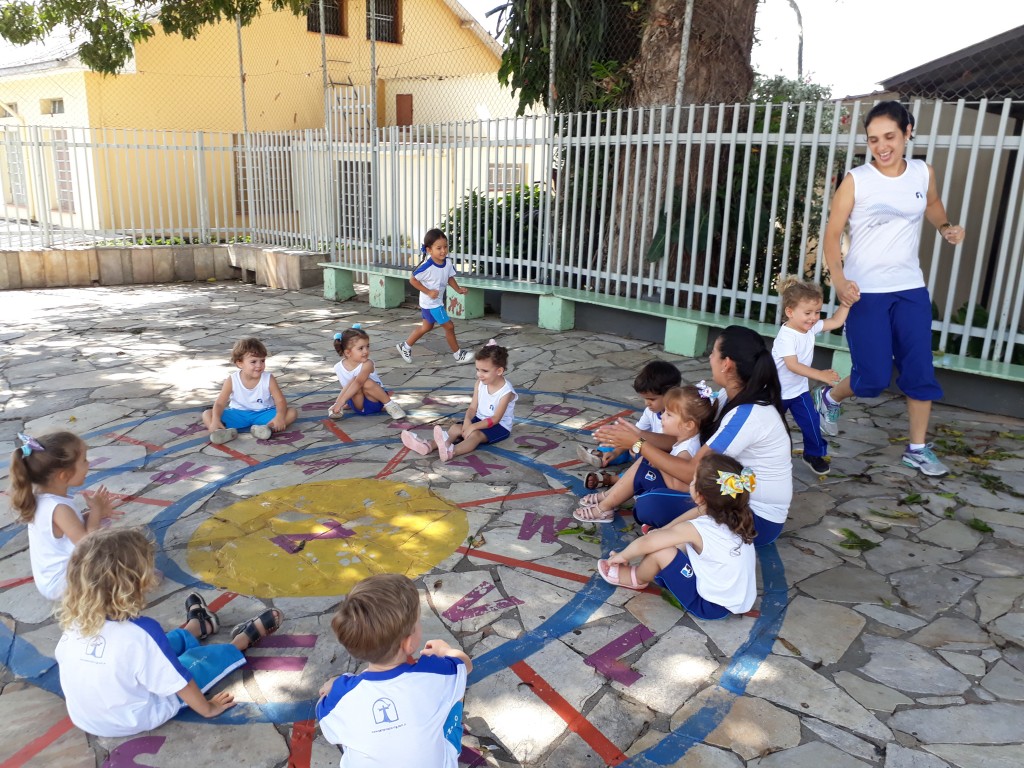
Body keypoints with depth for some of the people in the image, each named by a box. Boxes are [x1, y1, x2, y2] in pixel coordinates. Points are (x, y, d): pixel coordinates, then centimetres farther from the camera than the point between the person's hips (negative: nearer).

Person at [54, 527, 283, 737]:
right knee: (197, 657, 13)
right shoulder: (140, 632, -35)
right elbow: (180, 683, -25)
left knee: (165, 644, 26)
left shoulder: (73, 624, -16)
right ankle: (247, 636, 39)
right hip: (136, 721, -6)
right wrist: (207, 708, -7)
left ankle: (199, 625, 55)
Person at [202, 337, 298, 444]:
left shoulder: (268, 379, -12)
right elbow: (220, 403, -11)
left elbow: (280, 401, -14)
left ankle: (268, 427, -44)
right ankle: (225, 432, -45)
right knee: (207, 414, -18)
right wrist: (215, 420, -32)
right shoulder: (232, 381, -11)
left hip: (263, 414, -1)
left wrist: (280, 416, -37)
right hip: (238, 414, 1)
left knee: (292, 413, -23)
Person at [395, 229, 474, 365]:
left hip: (438, 301, 8)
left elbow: (450, 278, 7)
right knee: (449, 326, -2)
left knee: (427, 327, 22)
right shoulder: (427, 266, -28)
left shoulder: (448, 262, -8)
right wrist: (428, 292, -23)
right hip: (430, 303, -8)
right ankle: (458, 354, 14)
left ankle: (405, 346, 36)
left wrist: (458, 290, -10)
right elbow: (413, 280, -19)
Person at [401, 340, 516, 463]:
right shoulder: (480, 384, -1)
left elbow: (495, 419, -24)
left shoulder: (506, 391, -21)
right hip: (480, 419, 7)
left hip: (500, 426, -7)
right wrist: (467, 420, -25)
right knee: (456, 428, -16)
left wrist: (473, 427, -33)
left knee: (475, 434, -34)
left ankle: (451, 451, -63)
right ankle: (428, 446, -36)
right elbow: (472, 408, -2)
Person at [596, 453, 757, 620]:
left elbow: (645, 542, -15)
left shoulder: (695, 529, -24)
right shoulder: (736, 518, -6)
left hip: (711, 606, -8)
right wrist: (664, 531, 13)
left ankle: (637, 579, 16)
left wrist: (623, 555, 3)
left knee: (660, 551, -12)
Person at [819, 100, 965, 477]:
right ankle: (830, 398, 31)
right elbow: (832, 233, -11)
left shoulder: (923, 173, 3)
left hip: (911, 289, 4)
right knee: (873, 377, -2)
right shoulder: (855, 180, -10)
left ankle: (918, 448, 19)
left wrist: (946, 227, 3)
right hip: (866, 291, -4)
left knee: (920, 371, 4)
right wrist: (838, 278, -26)